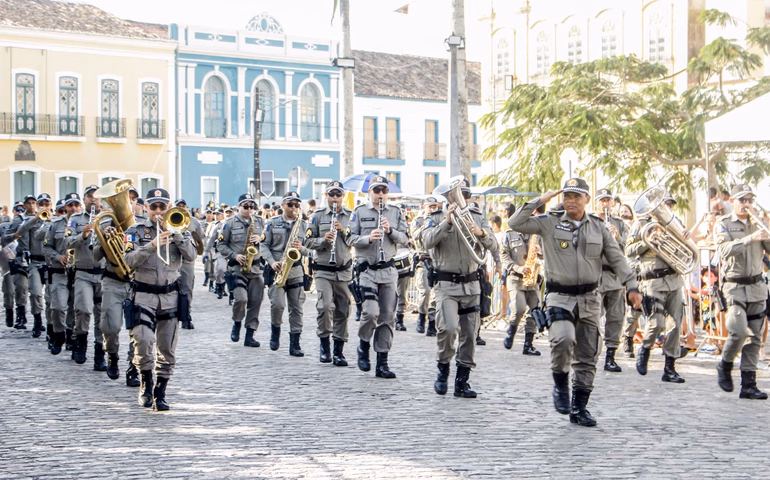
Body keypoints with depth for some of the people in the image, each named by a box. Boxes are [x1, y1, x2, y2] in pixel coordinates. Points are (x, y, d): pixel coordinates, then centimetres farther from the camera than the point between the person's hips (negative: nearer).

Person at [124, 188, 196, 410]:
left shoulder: (178, 230, 10)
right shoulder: (136, 231, 4)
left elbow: (190, 255, -5)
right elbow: (130, 261, -11)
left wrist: (176, 233, -13)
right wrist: (152, 245, -23)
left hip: (170, 296, 2)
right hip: (144, 295, -2)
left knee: (167, 350, 3)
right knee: (144, 341, -18)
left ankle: (160, 394, 15)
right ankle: (146, 384, 5)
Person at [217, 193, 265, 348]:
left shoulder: (260, 222, 12)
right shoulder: (230, 223, 4)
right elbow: (221, 244, 4)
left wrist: (260, 239, -5)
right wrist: (234, 255, -9)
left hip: (256, 267, 3)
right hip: (237, 267, -3)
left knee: (255, 301, 0)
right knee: (241, 298, -18)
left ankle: (250, 335, 9)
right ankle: (237, 323, 11)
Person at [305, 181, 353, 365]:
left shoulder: (350, 216, 8)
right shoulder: (317, 216, 5)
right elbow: (308, 241, 2)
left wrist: (344, 231, -12)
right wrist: (323, 240, -16)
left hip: (344, 271, 2)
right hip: (323, 270, -2)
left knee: (342, 311, 4)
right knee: (325, 306, -17)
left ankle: (338, 351, 14)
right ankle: (324, 345, 3)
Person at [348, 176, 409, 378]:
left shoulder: (395, 212, 11)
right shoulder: (359, 211, 4)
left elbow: (405, 239, 6)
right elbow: (351, 238, -1)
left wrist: (390, 231, -12)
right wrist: (368, 238, -18)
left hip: (388, 270, 3)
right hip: (366, 269, -3)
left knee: (387, 317, 3)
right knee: (371, 311, -19)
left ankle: (382, 362, 9)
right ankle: (364, 345, 9)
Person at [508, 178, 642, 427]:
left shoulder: (598, 227, 8)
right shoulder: (549, 223, 0)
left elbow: (617, 258, 7)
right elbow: (515, 223, -8)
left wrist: (631, 286, -4)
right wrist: (539, 201, -10)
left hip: (589, 299, 4)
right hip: (560, 296, -3)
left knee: (587, 357, 6)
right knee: (563, 339, -28)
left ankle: (579, 408, 17)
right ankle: (560, 385, 0)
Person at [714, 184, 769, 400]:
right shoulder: (724, 224, 0)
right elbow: (725, 250, -18)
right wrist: (750, 238, -29)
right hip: (735, 286, -4)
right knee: (739, 330, -18)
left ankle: (748, 384, 6)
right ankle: (725, 366, 9)